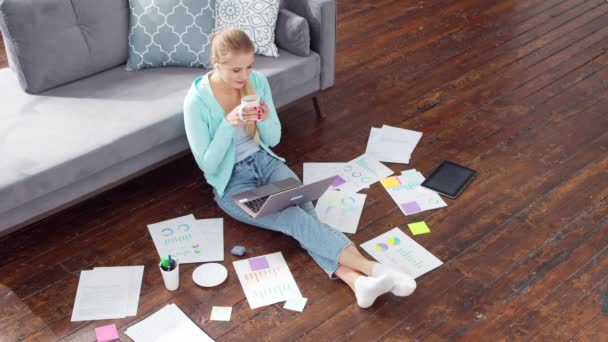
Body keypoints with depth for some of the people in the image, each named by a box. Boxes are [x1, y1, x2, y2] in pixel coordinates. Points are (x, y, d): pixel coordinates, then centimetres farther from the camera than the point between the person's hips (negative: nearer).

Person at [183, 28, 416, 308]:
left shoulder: (258, 82, -4)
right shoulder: (197, 100, -17)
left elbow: (274, 139, 4)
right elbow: (206, 163, -15)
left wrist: (265, 120, -19)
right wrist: (228, 124, -28)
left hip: (265, 162, 5)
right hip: (231, 182, -4)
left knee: (304, 209, -25)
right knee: (295, 219, -27)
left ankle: (355, 280, -43)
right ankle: (372, 269, -38)